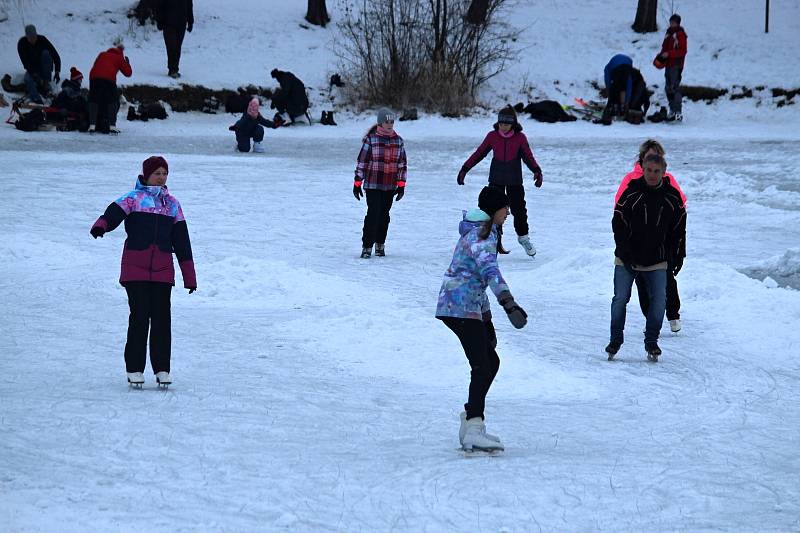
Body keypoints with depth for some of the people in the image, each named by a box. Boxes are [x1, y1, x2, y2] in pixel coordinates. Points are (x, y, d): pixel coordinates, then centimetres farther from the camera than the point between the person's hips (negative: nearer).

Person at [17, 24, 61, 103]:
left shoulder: (42, 40, -13)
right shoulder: (21, 43, -14)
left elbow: (56, 56, -14)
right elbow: (25, 62, -21)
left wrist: (57, 72, -24)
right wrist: (34, 75, -33)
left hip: (44, 68, 1)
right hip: (32, 69, -1)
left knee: (46, 53, -28)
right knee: (28, 78, -34)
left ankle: (46, 83, -30)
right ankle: (36, 100, -53)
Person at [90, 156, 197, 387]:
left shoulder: (172, 204, 17)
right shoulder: (133, 198, 6)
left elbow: (181, 241, 17)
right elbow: (114, 213, -15)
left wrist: (189, 277, 13)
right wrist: (101, 225, -39)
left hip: (162, 269, 3)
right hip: (135, 267, -3)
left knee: (162, 318, -1)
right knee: (140, 317, -6)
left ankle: (162, 368, 7)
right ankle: (134, 369, 2)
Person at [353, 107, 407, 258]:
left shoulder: (398, 141, 7)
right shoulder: (370, 139, -6)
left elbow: (402, 164, 11)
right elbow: (362, 162, -4)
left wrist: (401, 185, 6)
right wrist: (357, 184, -4)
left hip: (390, 186, 4)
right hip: (372, 185, -4)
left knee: (384, 215, 11)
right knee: (373, 214, -11)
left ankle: (380, 244, 26)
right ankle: (367, 246, -5)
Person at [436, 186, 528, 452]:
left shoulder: (481, 232, 20)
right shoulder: (483, 235, -13)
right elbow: (490, 271, -30)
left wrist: (487, 319, 30)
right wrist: (509, 304, -42)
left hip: (469, 307, 10)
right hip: (461, 308, -10)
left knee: (491, 362, 16)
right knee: (482, 367, -16)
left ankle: (471, 423, 20)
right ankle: (474, 429, -25)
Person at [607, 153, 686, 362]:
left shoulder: (672, 198, 0)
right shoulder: (631, 194, -9)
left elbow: (678, 229, 10)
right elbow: (619, 225, -9)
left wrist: (678, 256, 9)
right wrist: (627, 255, -15)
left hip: (657, 261, 2)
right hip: (627, 259, -2)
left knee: (659, 300, -5)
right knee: (620, 298, -2)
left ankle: (651, 341, 8)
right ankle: (615, 340, 14)